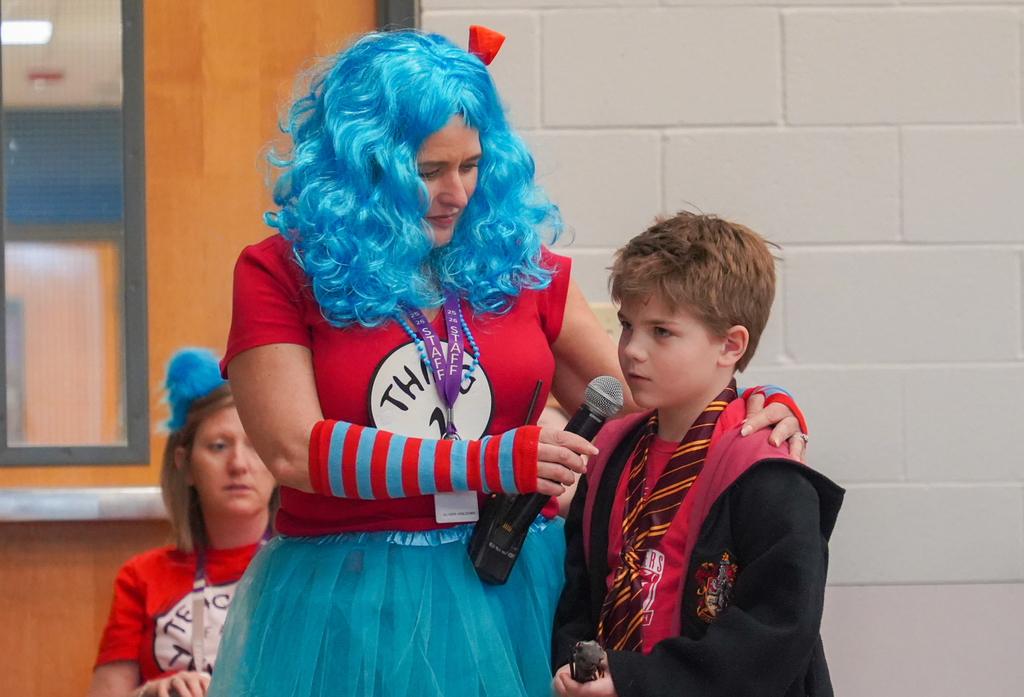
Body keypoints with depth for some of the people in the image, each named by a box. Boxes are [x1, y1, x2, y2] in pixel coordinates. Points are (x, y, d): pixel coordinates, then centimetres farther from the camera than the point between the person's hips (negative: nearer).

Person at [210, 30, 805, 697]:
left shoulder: (520, 266, 9)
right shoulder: (280, 274, -2)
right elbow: (296, 451, -14)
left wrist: (761, 411, -6)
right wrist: (489, 463, -20)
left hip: (514, 592, 3)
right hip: (354, 613, -3)